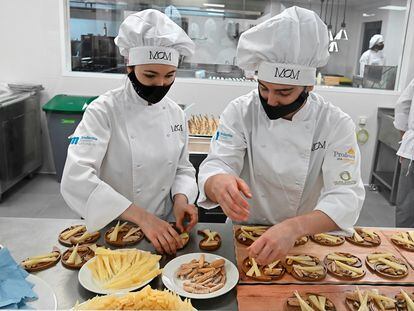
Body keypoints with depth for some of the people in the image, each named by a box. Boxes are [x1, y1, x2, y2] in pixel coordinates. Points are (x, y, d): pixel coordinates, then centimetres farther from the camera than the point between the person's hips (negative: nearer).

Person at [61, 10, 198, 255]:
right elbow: (76, 178, -24)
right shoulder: (104, 111, -13)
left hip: (165, 229, 2)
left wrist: (181, 197, -12)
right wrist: (141, 216, -32)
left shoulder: (176, 113, 2)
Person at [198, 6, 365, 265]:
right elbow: (216, 165, -18)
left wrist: (294, 228, -41)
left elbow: (346, 196, -21)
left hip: (305, 238, 0)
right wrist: (219, 183, -43)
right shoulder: (241, 112, -11)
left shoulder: (337, 125, -13)